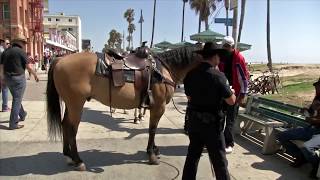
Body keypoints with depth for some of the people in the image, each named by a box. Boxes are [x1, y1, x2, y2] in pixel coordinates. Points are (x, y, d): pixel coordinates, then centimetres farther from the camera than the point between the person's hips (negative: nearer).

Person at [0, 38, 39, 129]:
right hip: (18, 78, -7)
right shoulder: (21, 51, -10)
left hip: (8, 78, 7)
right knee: (17, 100, -1)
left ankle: (22, 115, 40)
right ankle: (13, 124, 1)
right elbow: (28, 67, -10)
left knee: (16, 98, 23)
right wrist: (35, 75, 5)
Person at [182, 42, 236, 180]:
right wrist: (230, 92, 6)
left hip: (193, 120, 6)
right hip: (211, 122, -5)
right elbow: (231, 101, -12)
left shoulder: (190, 74, -2)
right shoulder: (218, 76, -18)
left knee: (192, 154, 20)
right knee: (219, 159, 10)